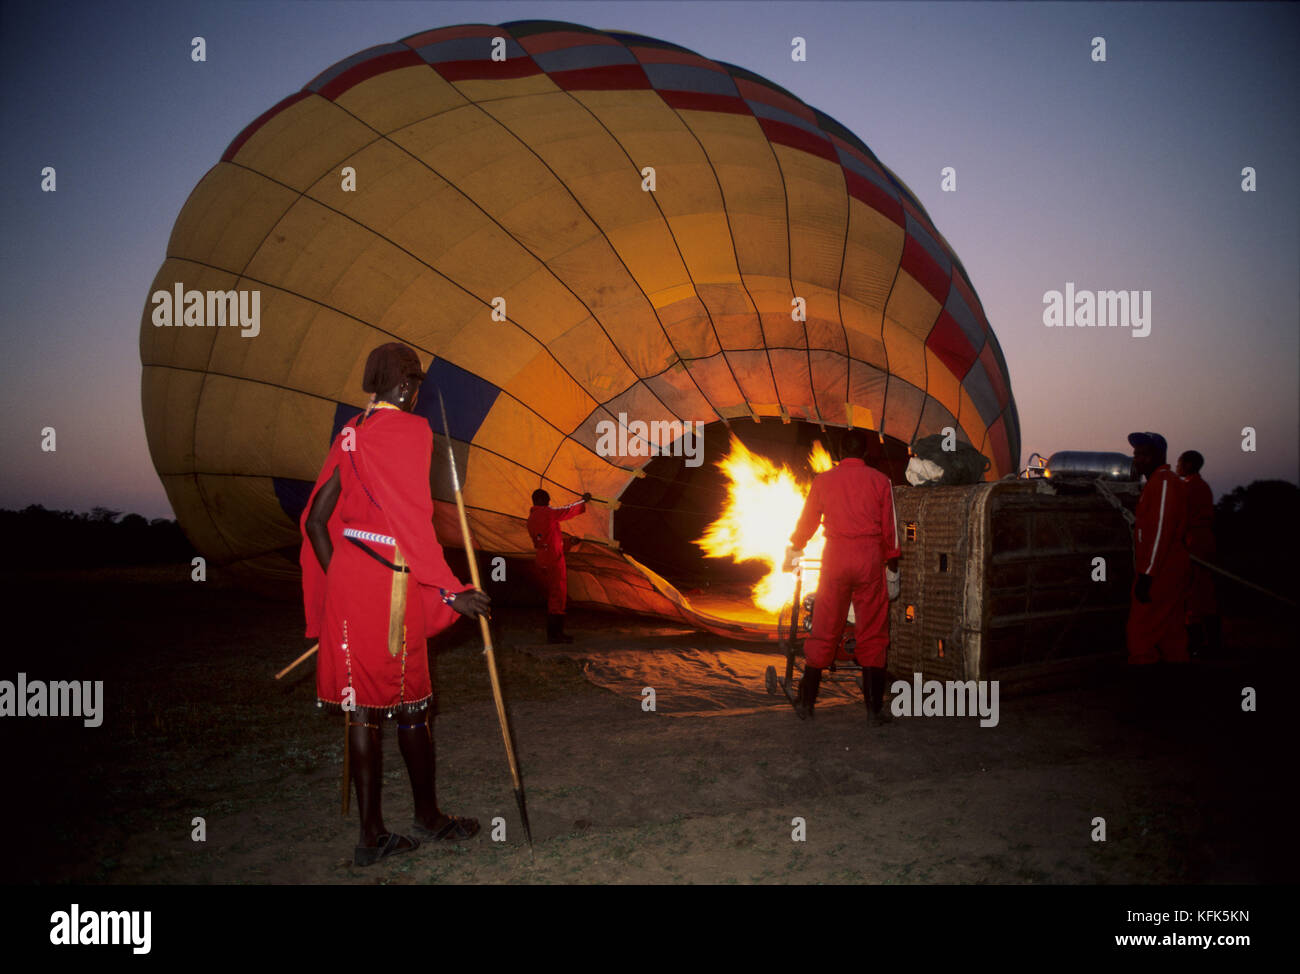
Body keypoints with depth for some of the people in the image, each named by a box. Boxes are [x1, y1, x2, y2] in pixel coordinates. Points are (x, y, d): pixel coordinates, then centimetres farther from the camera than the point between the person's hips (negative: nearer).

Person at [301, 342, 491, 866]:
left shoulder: (349, 434, 10)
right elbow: (414, 521, -18)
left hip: (347, 576, 7)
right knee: (410, 701, 8)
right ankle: (427, 814, 25)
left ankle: (372, 832, 16)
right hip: (391, 579, -7)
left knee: (362, 704, 9)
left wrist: (338, 579, 18)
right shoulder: (412, 430, -10)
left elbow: (315, 519, 10)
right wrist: (451, 591, -15)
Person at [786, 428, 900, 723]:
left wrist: (793, 550, 30)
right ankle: (875, 708, 5)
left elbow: (806, 522, 14)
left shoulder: (823, 480, 7)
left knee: (823, 632, 7)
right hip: (870, 558, 0)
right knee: (872, 634, 5)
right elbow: (889, 527, 8)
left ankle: (806, 702, 12)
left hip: (835, 557, 1)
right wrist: (892, 561, 21)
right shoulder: (880, 480, 6)